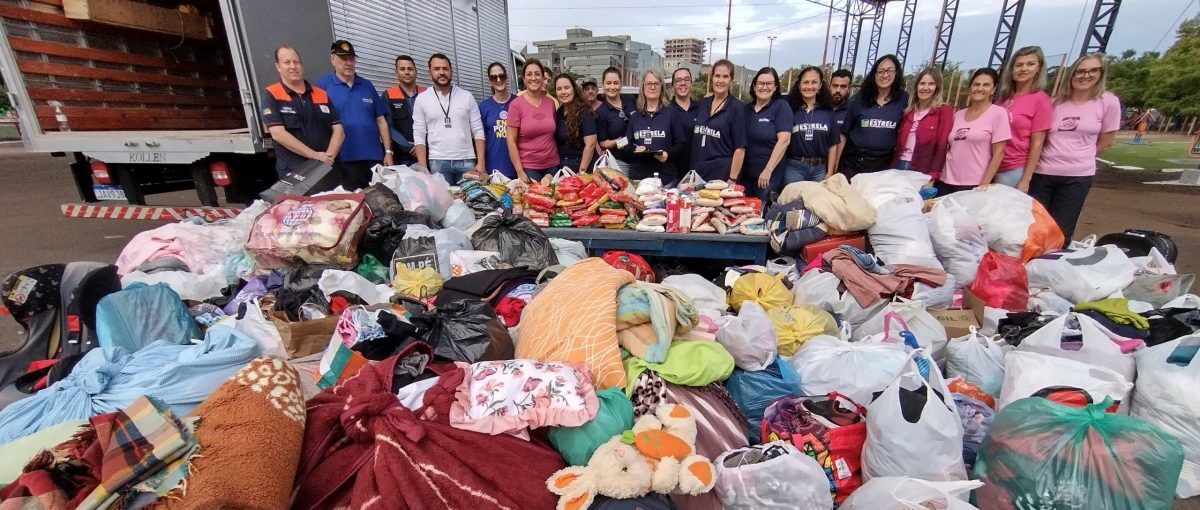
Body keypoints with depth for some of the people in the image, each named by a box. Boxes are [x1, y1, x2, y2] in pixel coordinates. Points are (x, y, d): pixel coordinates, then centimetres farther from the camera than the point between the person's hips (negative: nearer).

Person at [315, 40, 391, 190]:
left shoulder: (367, 85, 13)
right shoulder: (323, 85, 2)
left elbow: (381, 120, 11)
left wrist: (388, 152, 5)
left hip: (373, 158, 3)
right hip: (342, 161, -3)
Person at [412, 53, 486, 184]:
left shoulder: (467, 96, 7)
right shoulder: (422, 99, 6)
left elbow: (478, 131, 4)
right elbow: (419, 136, 3)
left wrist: (481, 163, -6)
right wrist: (423, 168, -7)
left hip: (466, 161, 1)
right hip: (437, 162, 0)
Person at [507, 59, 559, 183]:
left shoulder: (551, 102, 4)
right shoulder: (516, 105, -7)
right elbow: (511, 141, -8)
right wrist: (520, 172, -13)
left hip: (552, 165, 4)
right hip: (528, 167, -3)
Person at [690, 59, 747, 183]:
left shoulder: (737, 107, -4)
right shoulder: (701, 104, 8)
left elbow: (740, 148, -8)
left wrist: (732, 180, -14)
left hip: (723, 174, -4)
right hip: (697, 174, 4)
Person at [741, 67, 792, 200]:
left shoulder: (781, 107, -5)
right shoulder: (746, 109, 10)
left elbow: (784, 140, -14)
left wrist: (767, 171, -19)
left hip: (768, 175, -5)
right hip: (744, 173, 5)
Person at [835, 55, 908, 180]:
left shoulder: (903, 99, 1)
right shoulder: (859, 99, 0)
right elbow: (844, 133, 1)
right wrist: (835, 167, -2)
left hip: (883, 165, 1)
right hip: (853, 162, 0)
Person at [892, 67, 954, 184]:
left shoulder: (944, 110, -2)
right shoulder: (908, 110, 12)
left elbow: (941, 147, -8)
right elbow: (898, 141, 13)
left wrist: (932, 178, -16)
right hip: (899, 165, 4)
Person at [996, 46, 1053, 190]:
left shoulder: (1041, 100, -6)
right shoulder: (1003, 97, 8)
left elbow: (1037, 144, -9)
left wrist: (1025, 180, -13)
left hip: (1017, 170, -4)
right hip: (995, 167, 5)